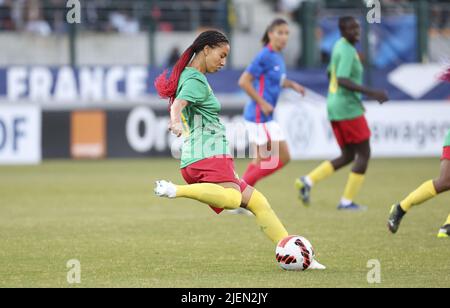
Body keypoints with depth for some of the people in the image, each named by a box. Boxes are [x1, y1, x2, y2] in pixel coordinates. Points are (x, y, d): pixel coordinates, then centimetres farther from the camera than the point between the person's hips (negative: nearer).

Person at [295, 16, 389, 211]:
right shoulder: (347, 51, -16)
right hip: (349, 109, -9)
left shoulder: (339, 46, 14)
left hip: (335, 107, 9)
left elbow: (331, 74, 27)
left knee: (348, 156, 14)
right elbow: (343, 80, -28)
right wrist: (371, 93, -31)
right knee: (364, 153, 1)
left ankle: (308, 181, 3)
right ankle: (347, 201, 1)